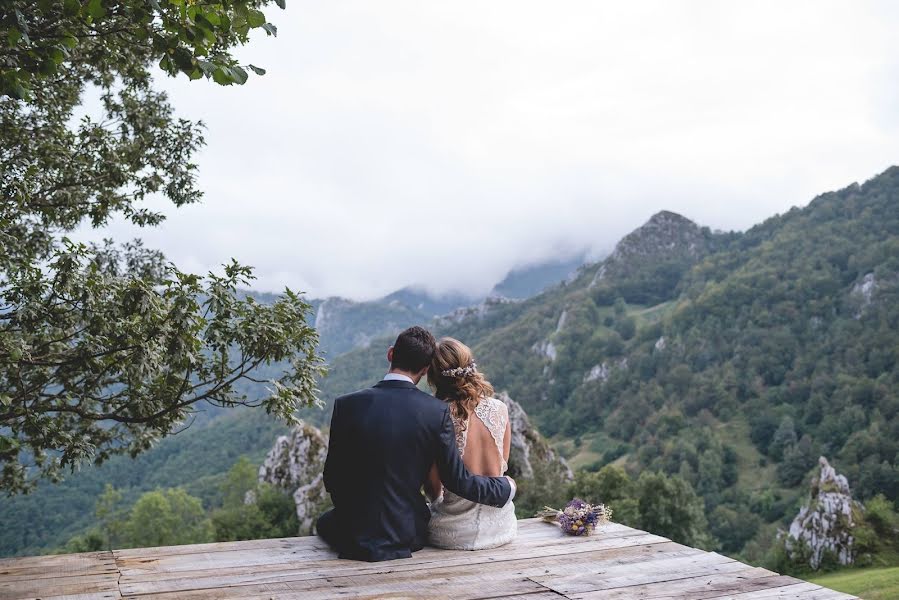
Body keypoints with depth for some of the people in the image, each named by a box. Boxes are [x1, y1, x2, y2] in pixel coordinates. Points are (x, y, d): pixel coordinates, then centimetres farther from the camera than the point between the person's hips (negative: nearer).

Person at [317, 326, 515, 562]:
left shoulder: (347, 405, -13)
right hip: (407, 534, 1)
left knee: (324, 521, 33)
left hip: (354, 534, -1)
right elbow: (458, 481, -8)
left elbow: (332, 479, -4)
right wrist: (506, 488, 10)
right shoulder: (437, 411, -14)